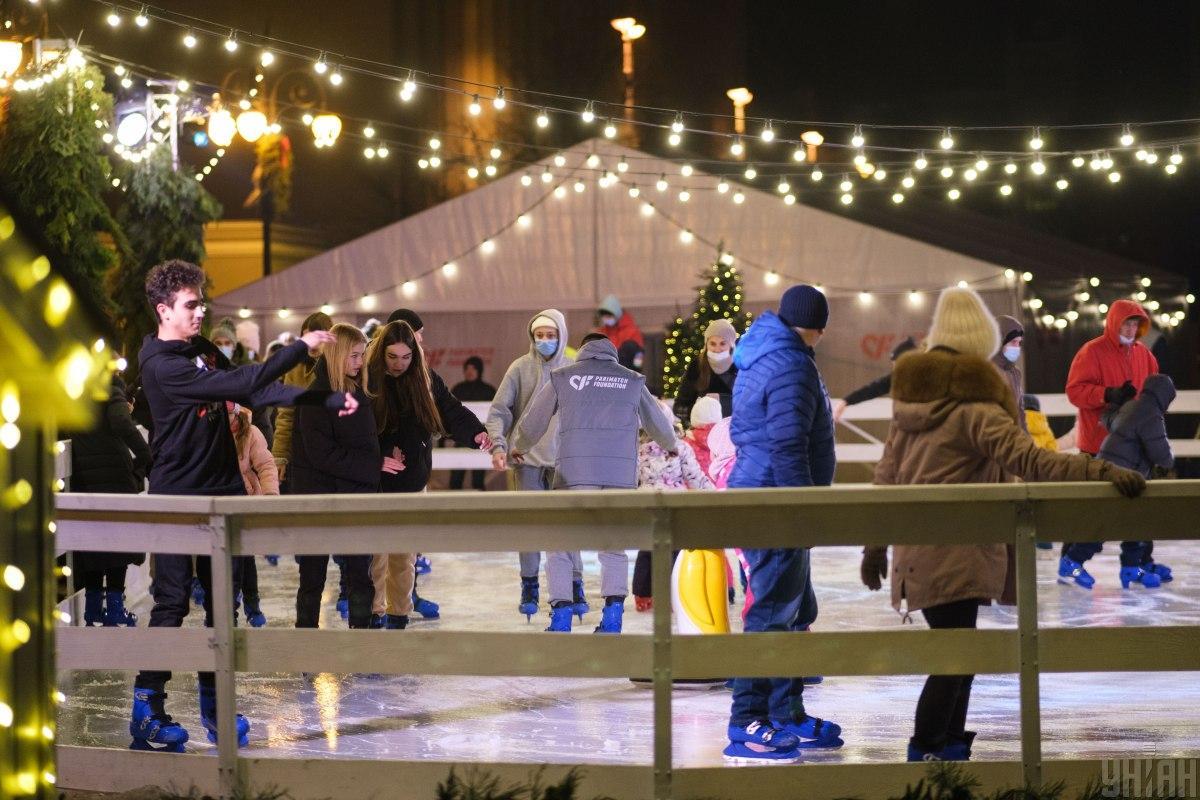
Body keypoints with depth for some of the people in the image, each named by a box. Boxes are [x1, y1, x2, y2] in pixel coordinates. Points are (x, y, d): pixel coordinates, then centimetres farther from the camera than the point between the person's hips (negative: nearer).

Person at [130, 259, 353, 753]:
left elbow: (257, 392, 9)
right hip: (178, 497, -8)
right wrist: (299, 348, -23)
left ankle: (214, 703, 15)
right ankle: (147, 710, -1)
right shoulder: (161, 365, -18)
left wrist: (329, 400, 1)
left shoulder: (203, 351, 11)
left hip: (222, 491, 8)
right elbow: (242, 384, -26)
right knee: (172, 602, -7)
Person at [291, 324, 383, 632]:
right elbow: (322, 455, -17)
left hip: (356, 494, 6)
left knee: (360, 572, 2)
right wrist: (374, 465, -15)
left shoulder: (358, 393, 9)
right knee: (313, 574, 4)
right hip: (319, 496, -6)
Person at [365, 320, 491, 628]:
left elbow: (451, 412, -5)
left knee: (404, 554, 8)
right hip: (375, 483, -3)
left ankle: (399, 613, 17)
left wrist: (475, 433, -23)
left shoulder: (426, 381, 2)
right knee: (376, 553, -1)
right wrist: (384, 452, -23)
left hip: (412, 479, 3)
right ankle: (373, 612, 10)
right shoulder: (367, 380, -9)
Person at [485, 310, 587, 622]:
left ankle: (575, 587, 5)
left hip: (564, 460, 0)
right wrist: (498, 445, -15)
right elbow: (499, 410, -2)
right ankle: (529, 588, 13)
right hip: (528, 460, 0)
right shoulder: (520, 368, 0)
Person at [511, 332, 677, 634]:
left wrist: (518, 448, 40)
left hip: (574, 474, -2)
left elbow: (531, 425, 17)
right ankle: (612, 618, 5)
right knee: (615, 548, 16)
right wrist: (671, 446, 50)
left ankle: (561, 618, -1)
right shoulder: (632, 381, 14)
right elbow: (660, 426, 27)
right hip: (621, 478, 2)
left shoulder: (562, 378, 10)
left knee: (559, 546, 9)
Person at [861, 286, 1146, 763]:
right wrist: (1100, 473, -33)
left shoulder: (911, 396, 11)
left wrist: (876, 545, 23)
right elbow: (1027, 459, -25)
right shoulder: (973, 404, -14)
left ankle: (950, 747, 20)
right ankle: (926, 754, -4)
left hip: (917, 551, 8)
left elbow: (887, 474, 16)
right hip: (953, 556, -8)